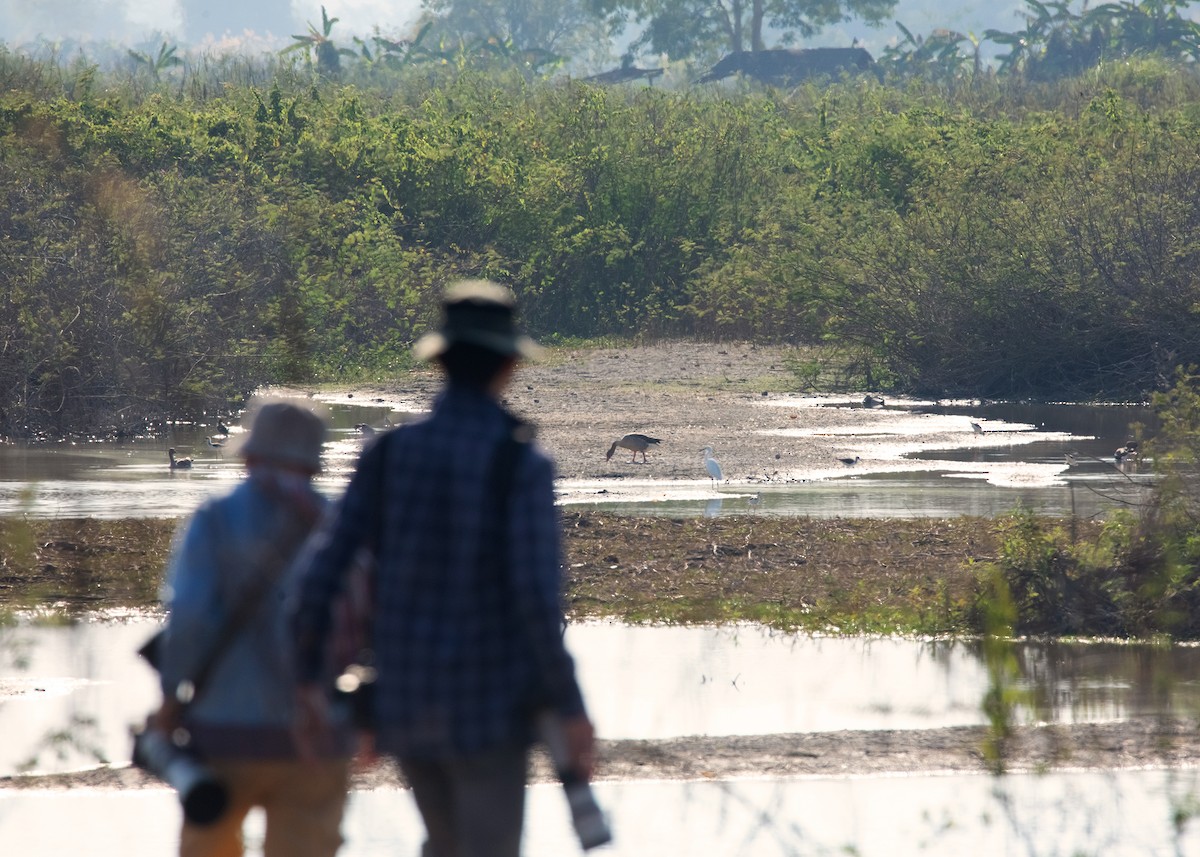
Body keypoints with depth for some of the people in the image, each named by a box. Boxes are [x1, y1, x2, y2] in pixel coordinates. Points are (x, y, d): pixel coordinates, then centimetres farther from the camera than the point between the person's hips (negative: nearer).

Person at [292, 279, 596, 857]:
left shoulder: (388, 453, 0)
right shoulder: (522, 464, -13)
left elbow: (322, 573, -4)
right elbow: (536, 592, -23)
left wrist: (307, 678, 6)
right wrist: (570, 708, -17)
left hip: (404, 700, 5)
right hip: (488, 705, -5)